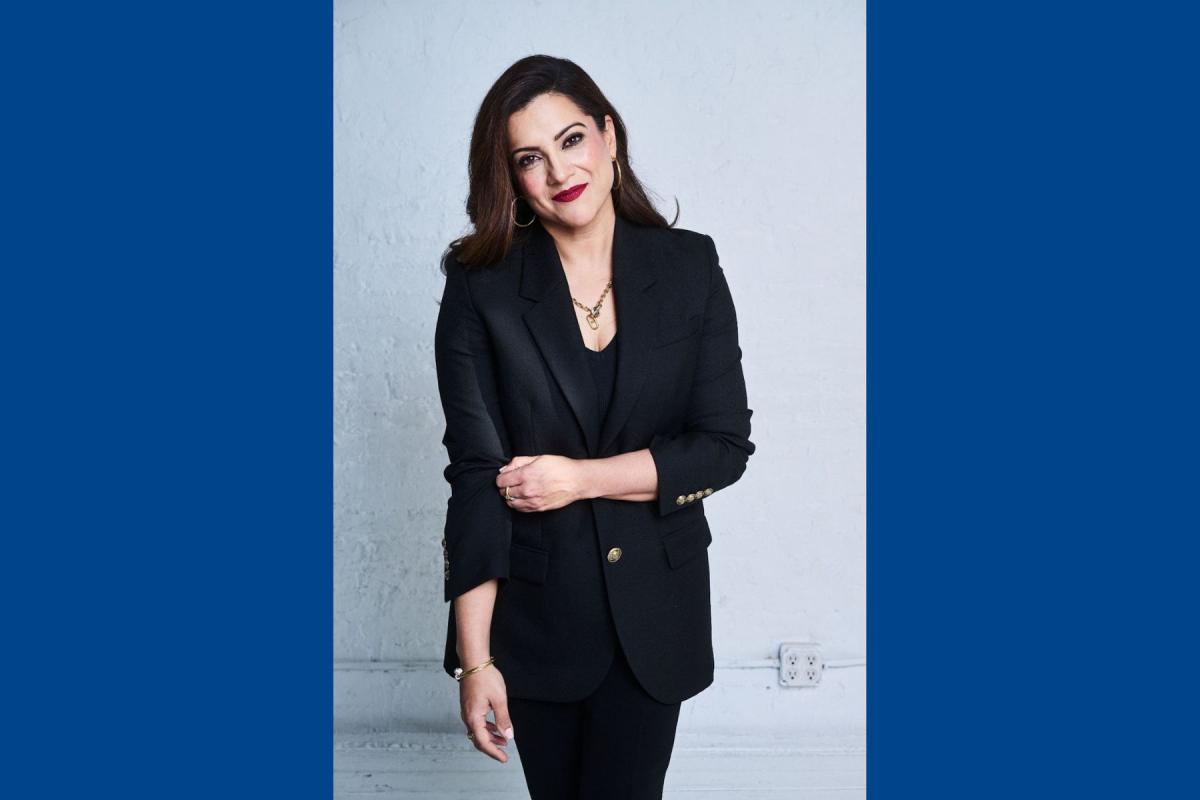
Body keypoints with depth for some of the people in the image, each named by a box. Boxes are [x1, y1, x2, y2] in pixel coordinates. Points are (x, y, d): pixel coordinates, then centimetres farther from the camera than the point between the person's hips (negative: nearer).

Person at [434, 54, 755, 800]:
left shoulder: (689, 266, -5)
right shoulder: (481, 288, -9)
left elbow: (725, 447, -6)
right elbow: (477, 476, -12)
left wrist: (580, 477, -17)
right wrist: (474, 658, -15)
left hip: (654, 605, 0)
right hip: (532, 607, 0)